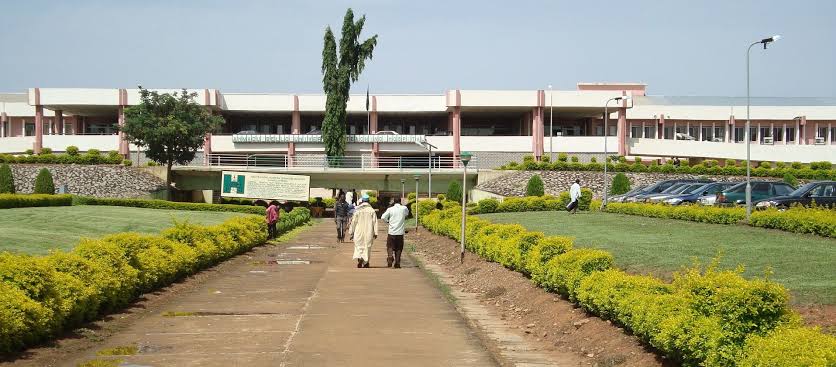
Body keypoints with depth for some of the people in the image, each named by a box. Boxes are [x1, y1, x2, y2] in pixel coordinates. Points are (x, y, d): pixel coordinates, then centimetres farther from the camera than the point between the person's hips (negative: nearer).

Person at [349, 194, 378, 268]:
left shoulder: (357, 210, -3)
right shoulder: (372, 210, -3)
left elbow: (353, 222, 0)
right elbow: (375, 222, -3)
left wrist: (352, 232, 7)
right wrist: (375, 233, 1)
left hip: (359, 232, -1)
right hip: (369, 232, 1)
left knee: (359, 246, 6)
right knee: (367, 247, 12)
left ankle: (359, 258, -19)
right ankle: (366, 262, 14)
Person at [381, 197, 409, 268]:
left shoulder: (390, 209, -4)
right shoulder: (404, 208, 0)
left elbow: (383, 217, -10)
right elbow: (407, 213, 23)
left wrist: (387, 221, 8)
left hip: (392, 232, -1)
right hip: (400, 232, 1)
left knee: (390, 247, 8)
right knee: (398, 249, 10)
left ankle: (390, 257, -18)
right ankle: (397, 264, 8)